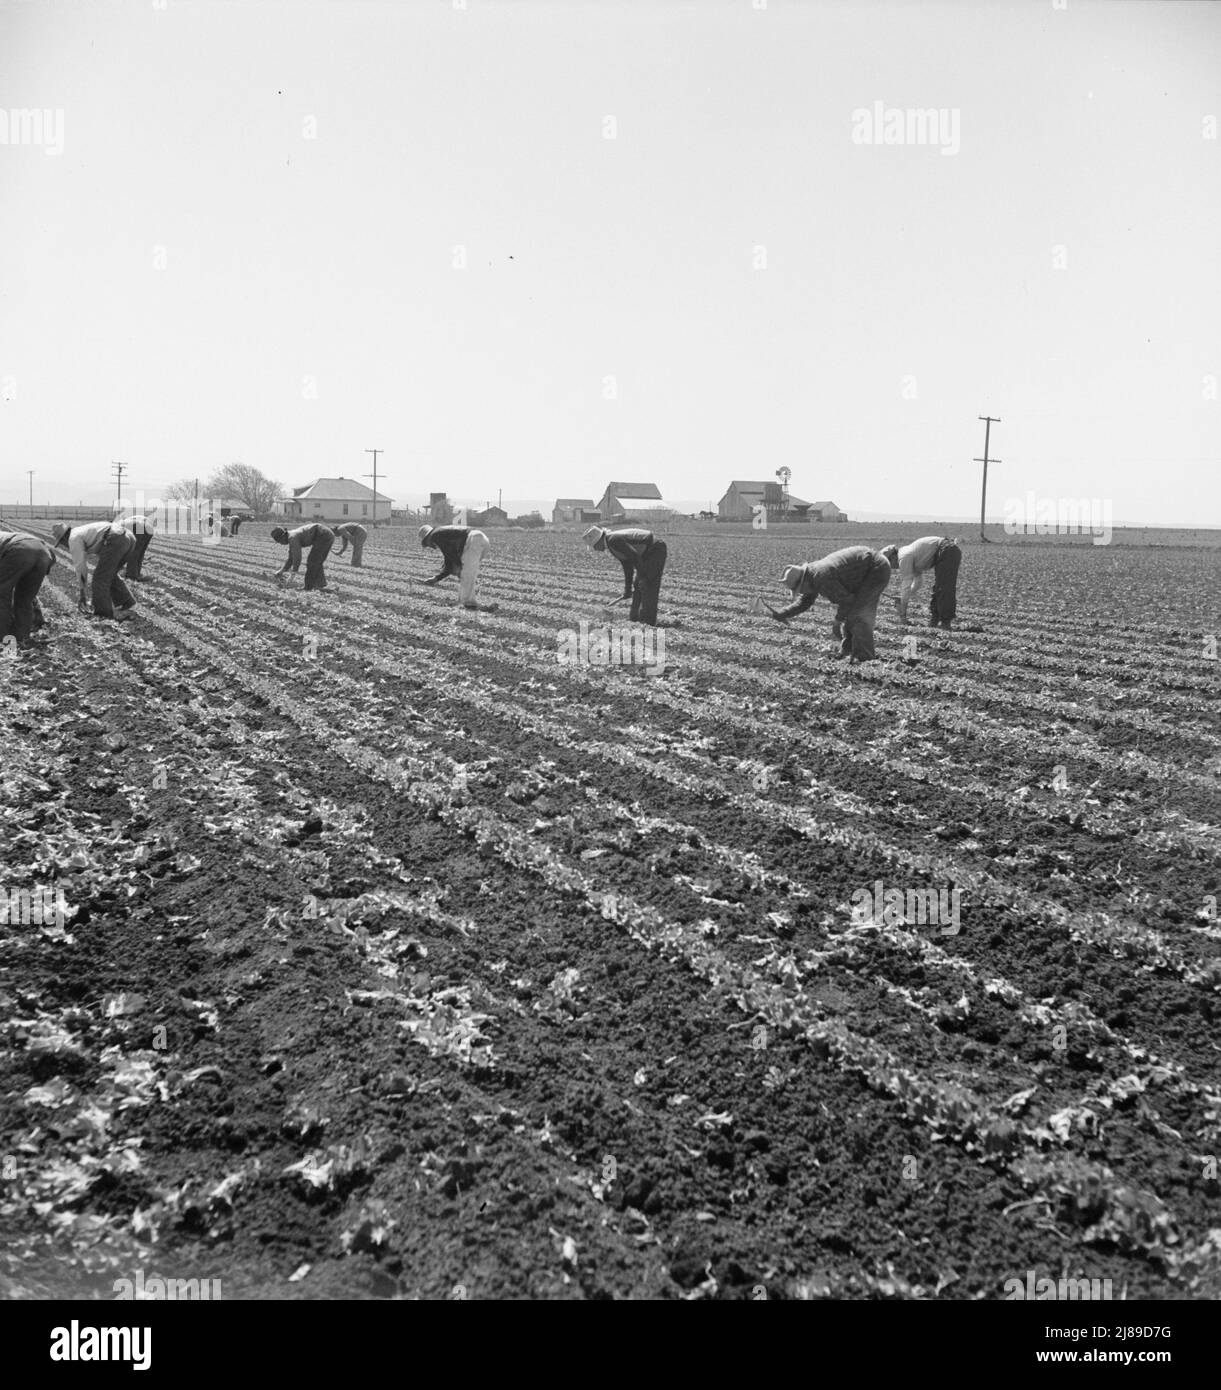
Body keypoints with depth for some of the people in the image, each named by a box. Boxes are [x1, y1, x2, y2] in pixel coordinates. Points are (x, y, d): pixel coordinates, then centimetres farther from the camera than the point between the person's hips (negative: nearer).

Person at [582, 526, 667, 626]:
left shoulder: (613, 540, -19)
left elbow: (635, 556, -24)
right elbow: (627, 565, 19)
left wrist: (642, 576, -17)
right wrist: (627, 588, 22)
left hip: (655, 551, -10)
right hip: (648, 554, 10)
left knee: (647, 587, -9)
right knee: (637, 584, 14)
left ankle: (648, 623, -7)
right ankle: (635, 618, 20)